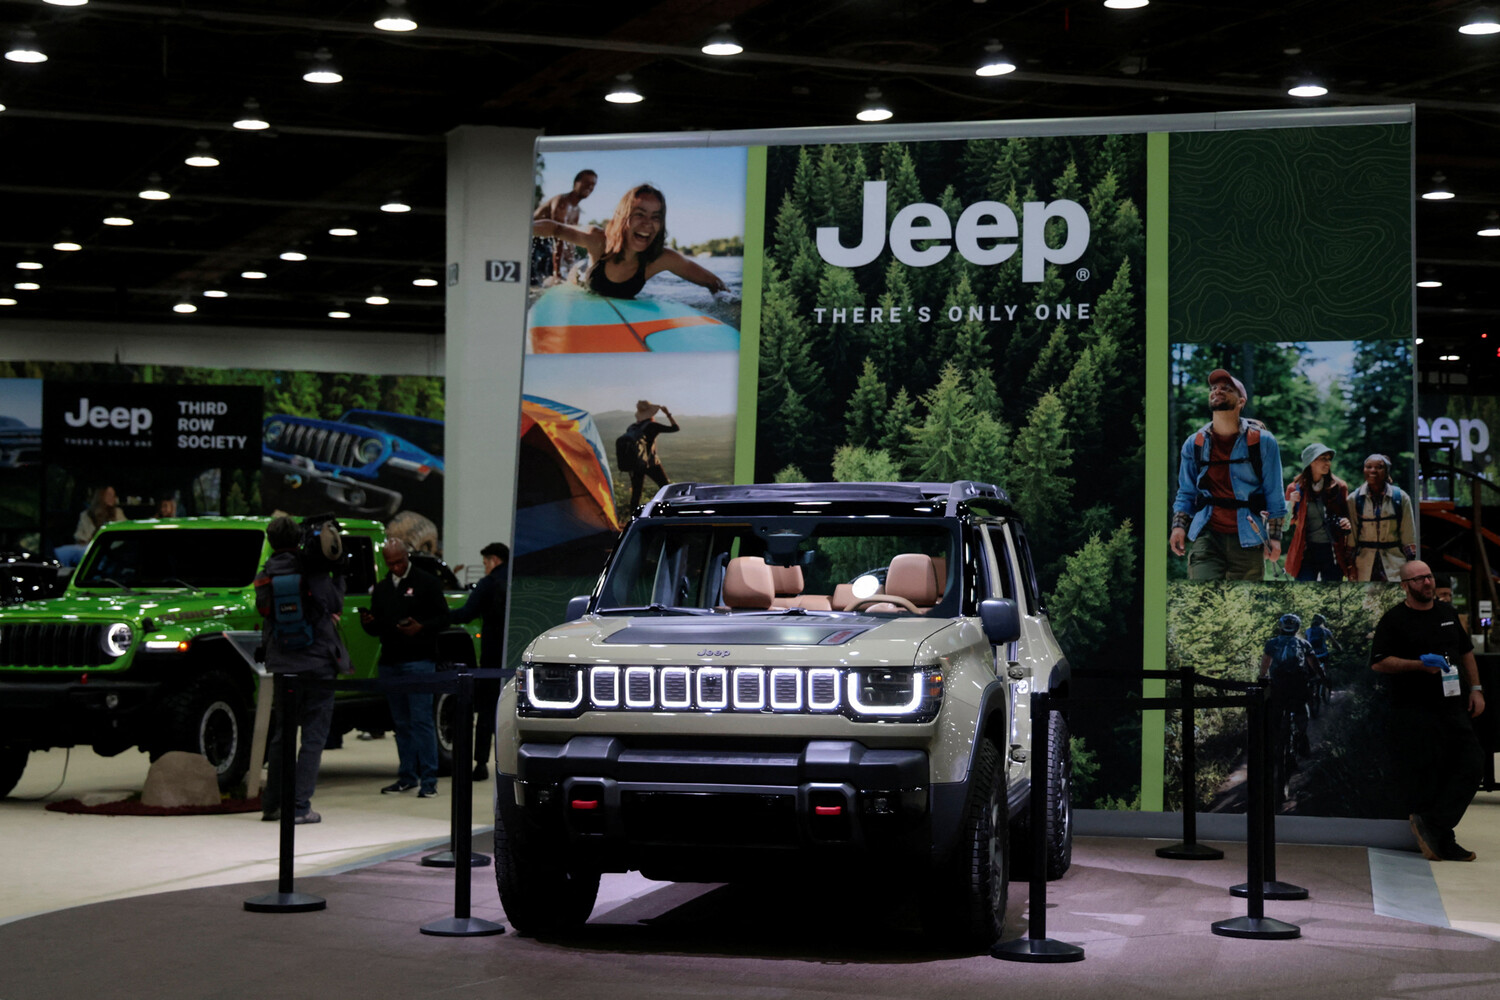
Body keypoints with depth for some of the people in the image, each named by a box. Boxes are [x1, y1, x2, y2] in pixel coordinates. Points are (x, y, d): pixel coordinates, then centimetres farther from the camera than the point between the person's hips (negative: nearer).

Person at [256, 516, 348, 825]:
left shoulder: (265, 576, 6)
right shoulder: (312, 570, -10)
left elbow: (266, 611, 14)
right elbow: (336, 605, -4)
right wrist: (338, 574, 8)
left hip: (282, 664, 5)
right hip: (317, 661, -5)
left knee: (282, 732, 17)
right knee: (314, 735, -1)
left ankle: (272, 804, 21)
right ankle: (300, 806, -7)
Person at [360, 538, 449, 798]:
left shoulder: (427, 583, 3)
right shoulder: (381, 589, 19)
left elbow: (443, 618, -2)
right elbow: (377, 628, 23)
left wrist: (421, 628, -19)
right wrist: (368, 623, -1)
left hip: (419, 661, -6)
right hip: (389, 662, 6)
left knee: (421, 720, -9)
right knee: (401, 722, 8)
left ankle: (429, 779, -9)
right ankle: (407, 776, 14)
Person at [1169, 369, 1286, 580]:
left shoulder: (1262, 442, 2)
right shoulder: (1194, 444, 8)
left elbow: (1274, 495, 3)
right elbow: (1185, 493, 14)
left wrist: (1274, 536, -2)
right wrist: (1179, 526, -1)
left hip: (1247, 539, 0)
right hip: (1207, 536, 0)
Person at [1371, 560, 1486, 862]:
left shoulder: (1448, 613, 17)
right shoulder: (1394, 620, -3)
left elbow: (1466, 652, 24)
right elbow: (1378, 663, -10)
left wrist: (1475, 688, 13)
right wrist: (1418, 664, -19)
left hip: (1452, 705, 6)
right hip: (1416, 710, -6)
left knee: (1471, 763, -6)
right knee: (1425, 775, -5)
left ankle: (1432, 825, -7)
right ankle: (1441, 841, 1)